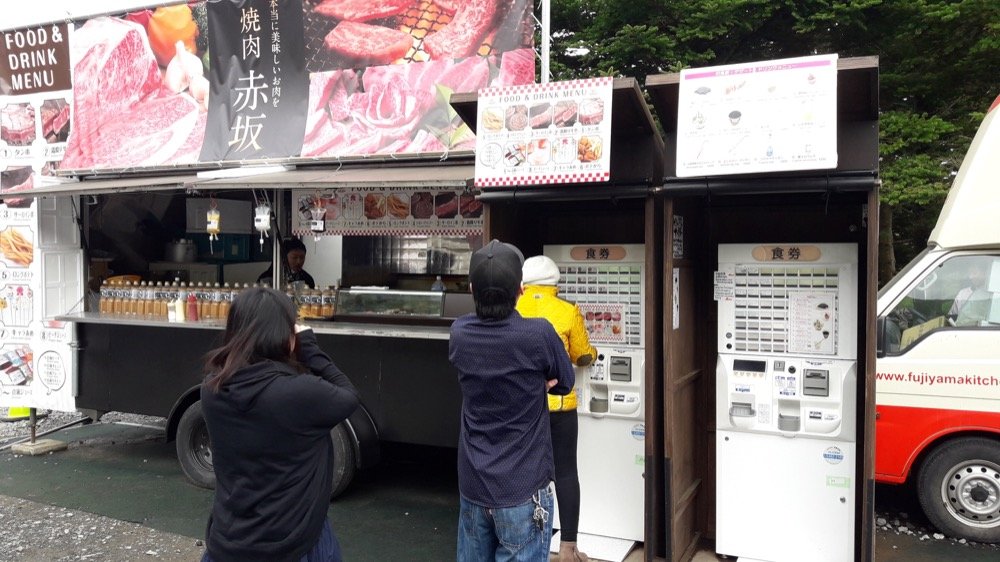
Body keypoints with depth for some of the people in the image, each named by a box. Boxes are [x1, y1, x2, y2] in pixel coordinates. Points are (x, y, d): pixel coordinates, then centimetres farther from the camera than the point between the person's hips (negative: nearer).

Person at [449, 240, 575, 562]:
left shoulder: (459, 334, -6)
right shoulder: (539, 334, -19)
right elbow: (564, 383, -2)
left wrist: (534, 381, -3)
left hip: (472, 486, 4)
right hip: (522, 490, -4)